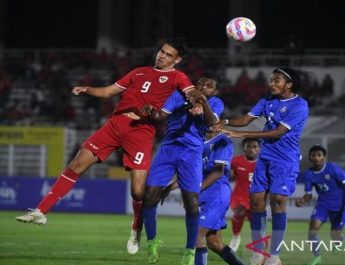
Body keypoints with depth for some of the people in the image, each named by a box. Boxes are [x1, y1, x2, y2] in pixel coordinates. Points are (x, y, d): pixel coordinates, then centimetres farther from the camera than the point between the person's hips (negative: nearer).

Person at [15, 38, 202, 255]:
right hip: (116, 123, 4)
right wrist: (87, 90, 6)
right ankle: (41, 212, 0)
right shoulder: (140, 72, 22)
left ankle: (137, 231, 18)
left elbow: (192, 92, -13)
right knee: (77, 165, -3)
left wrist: (197, 100, -37)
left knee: (138, 190, -12)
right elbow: (109, 91, 24)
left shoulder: (177, 77, 7)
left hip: (142, 131, -4)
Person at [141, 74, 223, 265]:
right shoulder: (179, 95, 10)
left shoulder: (215, 103, 6)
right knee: (149, 195, -8)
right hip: (168, 148, 2)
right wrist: (152, 113, -26)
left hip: (191, 153, -2)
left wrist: (203, 101, -31)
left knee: (192, 202, -11)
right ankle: (152, 240, 12)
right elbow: (162, 115, -2)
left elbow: (211, 122, -14)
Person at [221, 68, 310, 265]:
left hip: (285, 161, -6)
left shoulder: (299, 106, -14)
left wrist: (242, 134, -22)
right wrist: (225, 122, -17)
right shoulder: (268, 100, 7)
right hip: (265, 157, 6)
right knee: (256, 200, -1)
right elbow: (246, 119, 4)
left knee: (278, 200, -16)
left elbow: (278, 132, -20)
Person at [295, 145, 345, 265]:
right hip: (323, 204, 3)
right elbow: (309, 194, -3)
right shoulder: (308, 174, -8)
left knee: (335, 235, 2)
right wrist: (302, 200, -26)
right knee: (313, 226, -19)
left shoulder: (333, 169, -19)